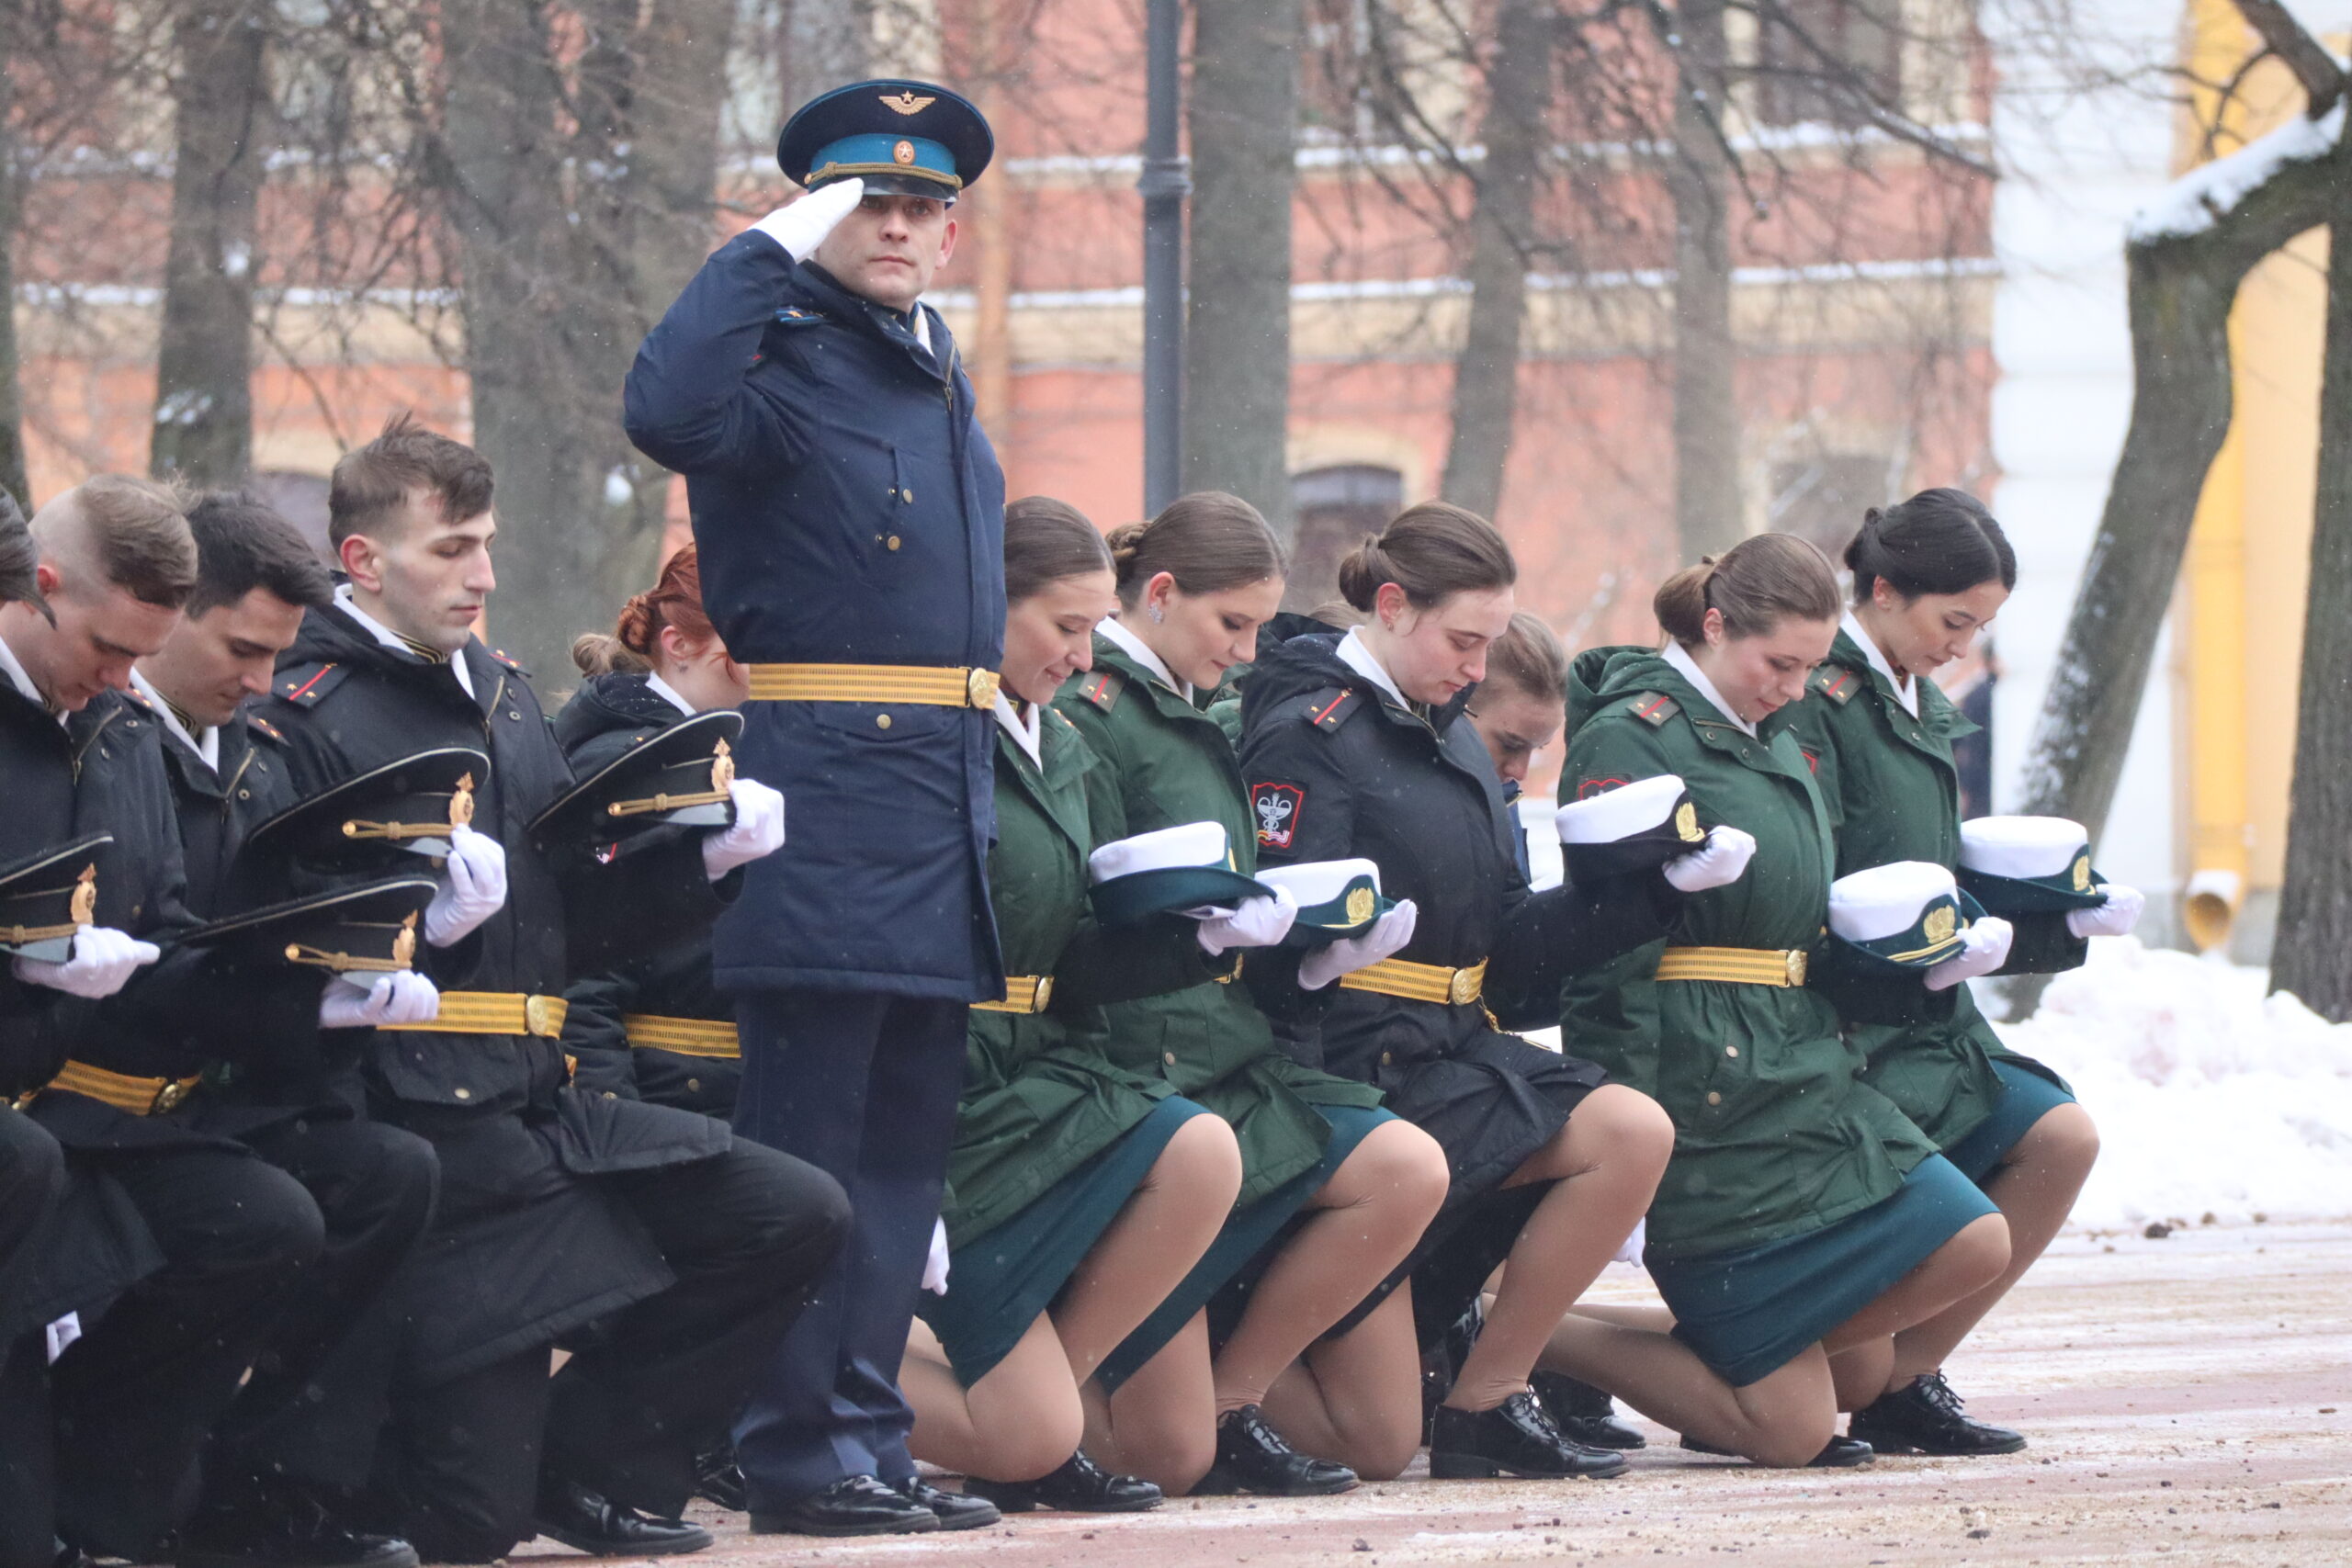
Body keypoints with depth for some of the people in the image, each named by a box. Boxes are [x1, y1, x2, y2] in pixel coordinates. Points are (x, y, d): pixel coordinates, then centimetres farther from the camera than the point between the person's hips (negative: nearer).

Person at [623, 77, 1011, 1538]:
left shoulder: (939, 369, 19)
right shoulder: (785, 361, -6)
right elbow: (668, 414, -29)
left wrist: (995, 695, 16)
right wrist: (772, 253, -23)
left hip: (947, 798, 9)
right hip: (826, 793, -9)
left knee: (908, 1143, 11)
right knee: (811, 1141, -7)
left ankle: (869, 1430, 16)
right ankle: (799, 1448, -5)